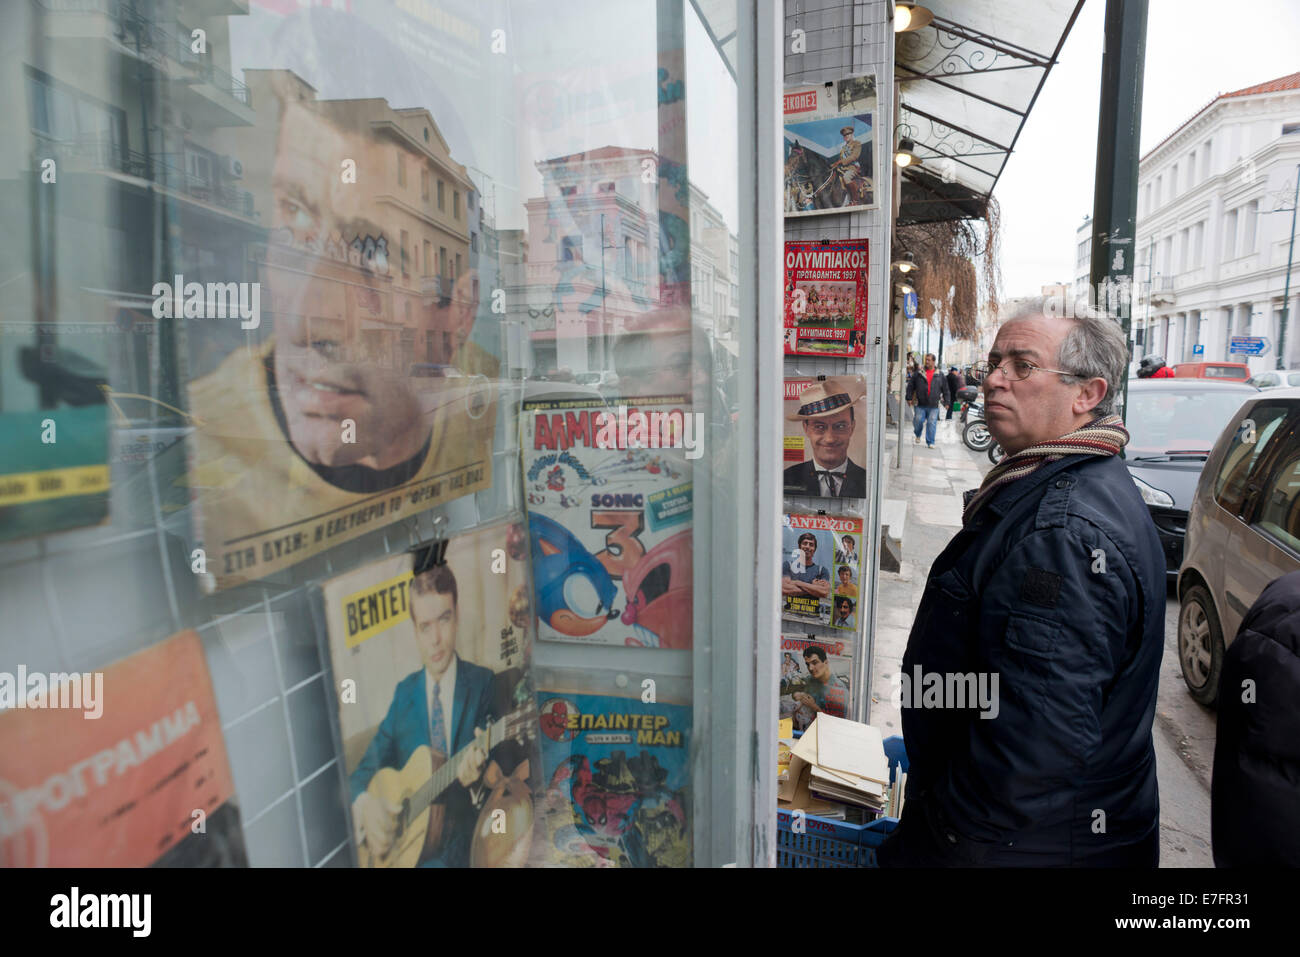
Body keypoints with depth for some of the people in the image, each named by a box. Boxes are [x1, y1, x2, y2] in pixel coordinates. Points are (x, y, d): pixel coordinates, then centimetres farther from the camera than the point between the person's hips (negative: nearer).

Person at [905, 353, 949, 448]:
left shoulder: (940, 375, 8)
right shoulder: (918, 374, 6)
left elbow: (945, 389, 12)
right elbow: (910, 386, 9)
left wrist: (946, 401, 8)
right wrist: (909, 398, 4)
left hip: (933, 405, 0)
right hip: (920, 405, 0)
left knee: (932, 423, -3)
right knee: (918, 421, 0)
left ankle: (930, 442, 4)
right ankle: (917, 435, 29)